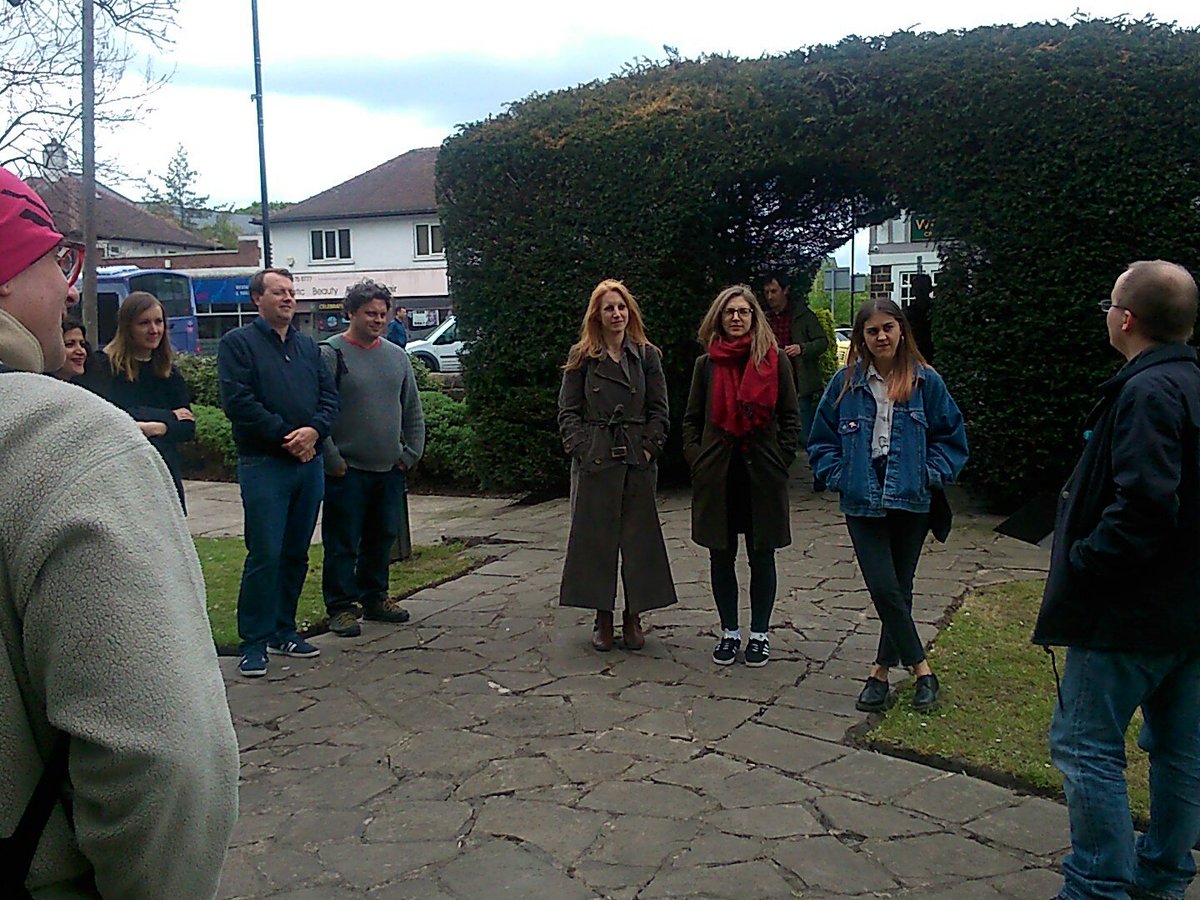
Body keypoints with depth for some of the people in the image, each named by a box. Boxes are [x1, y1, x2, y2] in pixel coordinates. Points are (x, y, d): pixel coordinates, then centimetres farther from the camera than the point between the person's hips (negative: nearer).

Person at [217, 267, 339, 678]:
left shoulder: (308, 346, 18)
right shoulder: (238, 343, -1)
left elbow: (329, 396, 12)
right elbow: (238, 401, -12)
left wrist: (313, 431, -8)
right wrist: (284, 436, -14)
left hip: (308, 461, 6)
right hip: (264, 463, -6)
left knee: (296, 553, 11)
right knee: (265, 554, -8)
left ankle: (283, 631, 23)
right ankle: (254, 643, 1)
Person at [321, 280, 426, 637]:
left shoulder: (397, 356, 12)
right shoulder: (330, 354, -6)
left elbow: (413, 410, 18)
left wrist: (411, 453, 9)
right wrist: (332, 460, -12)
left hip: (390, 469, 6)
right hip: (347, 471, -6)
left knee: (382, 538, 14)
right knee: (343, 543, -1)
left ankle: (375, 597, 28)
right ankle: (342, 607, 9)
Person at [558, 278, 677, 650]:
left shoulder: (647, 355, 6)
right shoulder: (581, 357, 4)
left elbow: (659, 411, 7)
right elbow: (568, 411, 3)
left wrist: (649, 448, -4)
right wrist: (583, 449, -8)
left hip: (638, 459, 1)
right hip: (594, 459, -1)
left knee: (639, 536, 3)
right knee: (596, 536, 3)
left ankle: (633, 617, 15)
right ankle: (602, 617, 14)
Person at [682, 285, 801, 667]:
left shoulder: (775, 360, 0)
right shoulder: (707, 364, 5)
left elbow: (791, 417, 3)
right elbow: (692, 419, 9)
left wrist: (780, 459, -5)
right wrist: (697, 460, -1)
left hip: (762, 473, -1)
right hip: (717, 473, 2)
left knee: (761, 555, 7)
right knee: (721, 556, 8)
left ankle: (760, 633, 20)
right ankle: (729, 631, 22)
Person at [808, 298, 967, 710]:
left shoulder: (926, 382, -1)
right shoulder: (846, 382, 2)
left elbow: (951, 436, 6)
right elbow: (822, 439, 8)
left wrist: (932, 474, -6)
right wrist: (839, 476, -3)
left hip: (911, 502, 0)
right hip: (863, 503, 0)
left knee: (898, 588, 8)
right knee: (885, 589, -7)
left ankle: (882, 670, 21)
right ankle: (921, 668, 6)